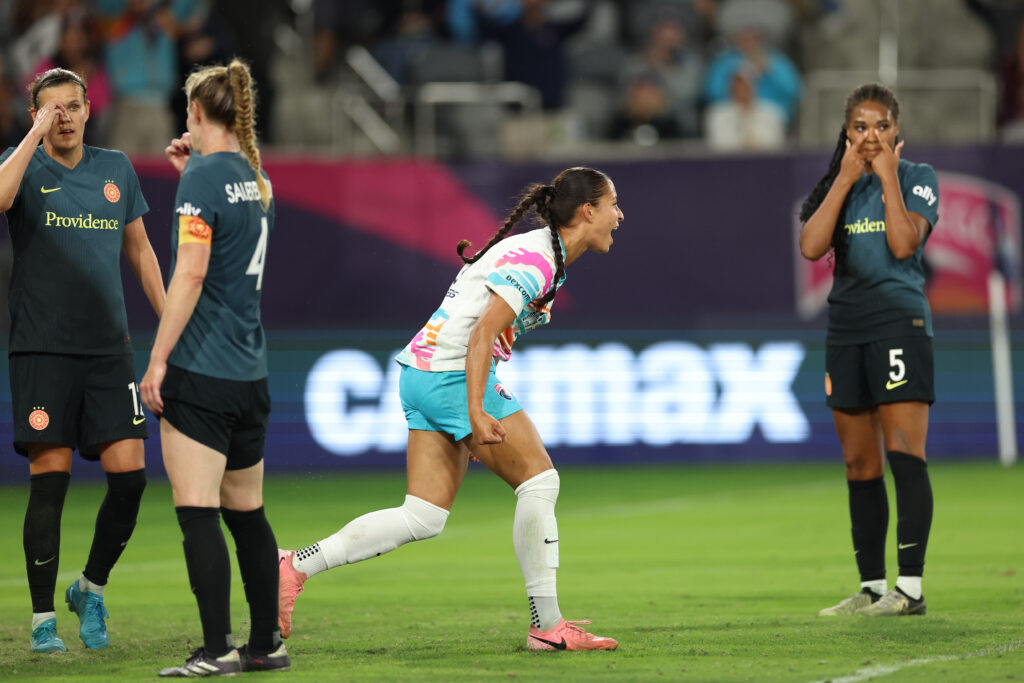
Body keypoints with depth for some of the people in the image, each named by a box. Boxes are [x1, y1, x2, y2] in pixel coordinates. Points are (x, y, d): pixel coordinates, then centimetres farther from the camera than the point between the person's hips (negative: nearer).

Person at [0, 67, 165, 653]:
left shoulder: (117, 169, 12)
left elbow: (140, 249, 21)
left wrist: (169, 320, 16)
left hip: (111, 347, 3)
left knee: (129, 473, -6)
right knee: (50, 481, -5)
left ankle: (92, 588, 17)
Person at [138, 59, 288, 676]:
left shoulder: (204, 177, -11)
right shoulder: (256, 179, 12)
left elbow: (190, 275, -18)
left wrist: (157, 359, -15)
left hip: (200, 371, -8)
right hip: (251, 374, 8)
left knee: (198, 515, -8)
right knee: (247, 513, 15)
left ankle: (217, 650, -12)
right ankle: (267, 644, 18)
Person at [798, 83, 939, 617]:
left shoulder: (917, 178, 1)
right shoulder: (838, 184, 14)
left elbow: (904, 243, -15)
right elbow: (811, 246, -3)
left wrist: (888, 177, -9)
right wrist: (846, 178, -4)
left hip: (899, 322, -6)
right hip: (846, 328, 6)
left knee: (904, 453, -13)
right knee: (860, 466, 8)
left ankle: (910, 586, -15)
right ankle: (871, 587, 13)